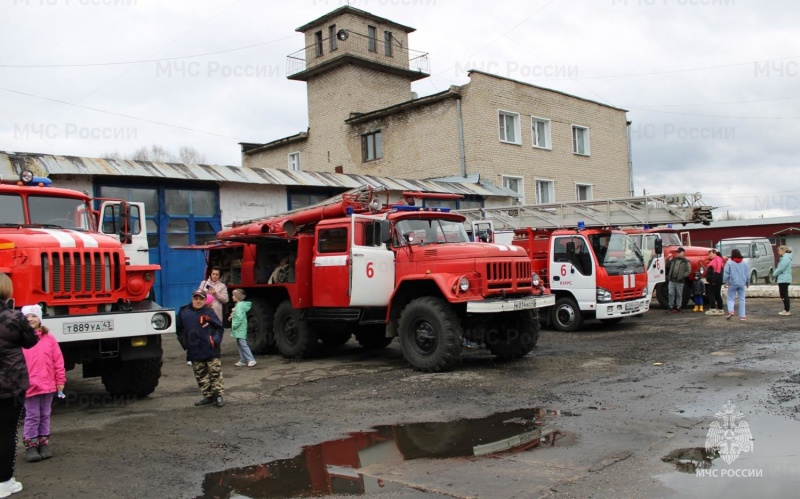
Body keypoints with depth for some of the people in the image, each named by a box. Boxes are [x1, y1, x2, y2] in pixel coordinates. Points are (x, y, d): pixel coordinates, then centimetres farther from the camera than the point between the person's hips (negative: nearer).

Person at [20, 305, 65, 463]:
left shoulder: (49, 339, 1)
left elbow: (58, 361, 3)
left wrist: (60, 380, 2)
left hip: (48, 384, 3)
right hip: (30, 385, -2)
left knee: (45, 415, 12)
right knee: (32, 416, 2)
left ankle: (43, 443, 23)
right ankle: (30, 445, 12)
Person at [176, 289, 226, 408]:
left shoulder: (209, 312, -3)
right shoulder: (183, 312, 4)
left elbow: (219, 328, 1)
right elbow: (179, 329, 14)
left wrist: (215, 340, -12)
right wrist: (184, 342, 8)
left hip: (211, 350, -3)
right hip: (194, 351, 3)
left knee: (215, 373, 0)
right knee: (201, 375, 11)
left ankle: (218, 395, 9)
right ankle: (208, 396, 21)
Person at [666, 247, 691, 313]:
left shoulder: (686, 261, 1)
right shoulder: (673, 260, 14)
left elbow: (688, 271, -4)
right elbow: (667, 266, 20)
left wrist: (683, 276, -13)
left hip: (679, 281, -3)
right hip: (671, 280, 3)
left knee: (679, 295, 4)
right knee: (671, 294, 1)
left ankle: (678, 308, 10)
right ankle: (671, 307, 9)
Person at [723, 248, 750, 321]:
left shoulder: (729, 263, -6)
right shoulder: (744, 263, 6)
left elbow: (726, 274, -8)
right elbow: (747, 274, 11)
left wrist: (725, 282, -1)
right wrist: (747, 283, 21)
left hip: (732, 283, -3)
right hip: (742, 284, 3)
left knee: (730, 298, 5)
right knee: (742, 299, 7)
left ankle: (730, 310, -19)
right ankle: (742, 315, 6)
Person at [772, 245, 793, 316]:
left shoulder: (786, 258, -17)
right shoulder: (783, 258, 17)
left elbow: (781, 269, -20)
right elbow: (779, 268, 20)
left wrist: (774, 274, -7)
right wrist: (775, 274, 5)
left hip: (784, 280, -11)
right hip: (783, 279, 11)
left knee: (784, 295, -5)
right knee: (784, 295, 16)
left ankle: (787, 311, -1)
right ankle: (786, 309, 22)